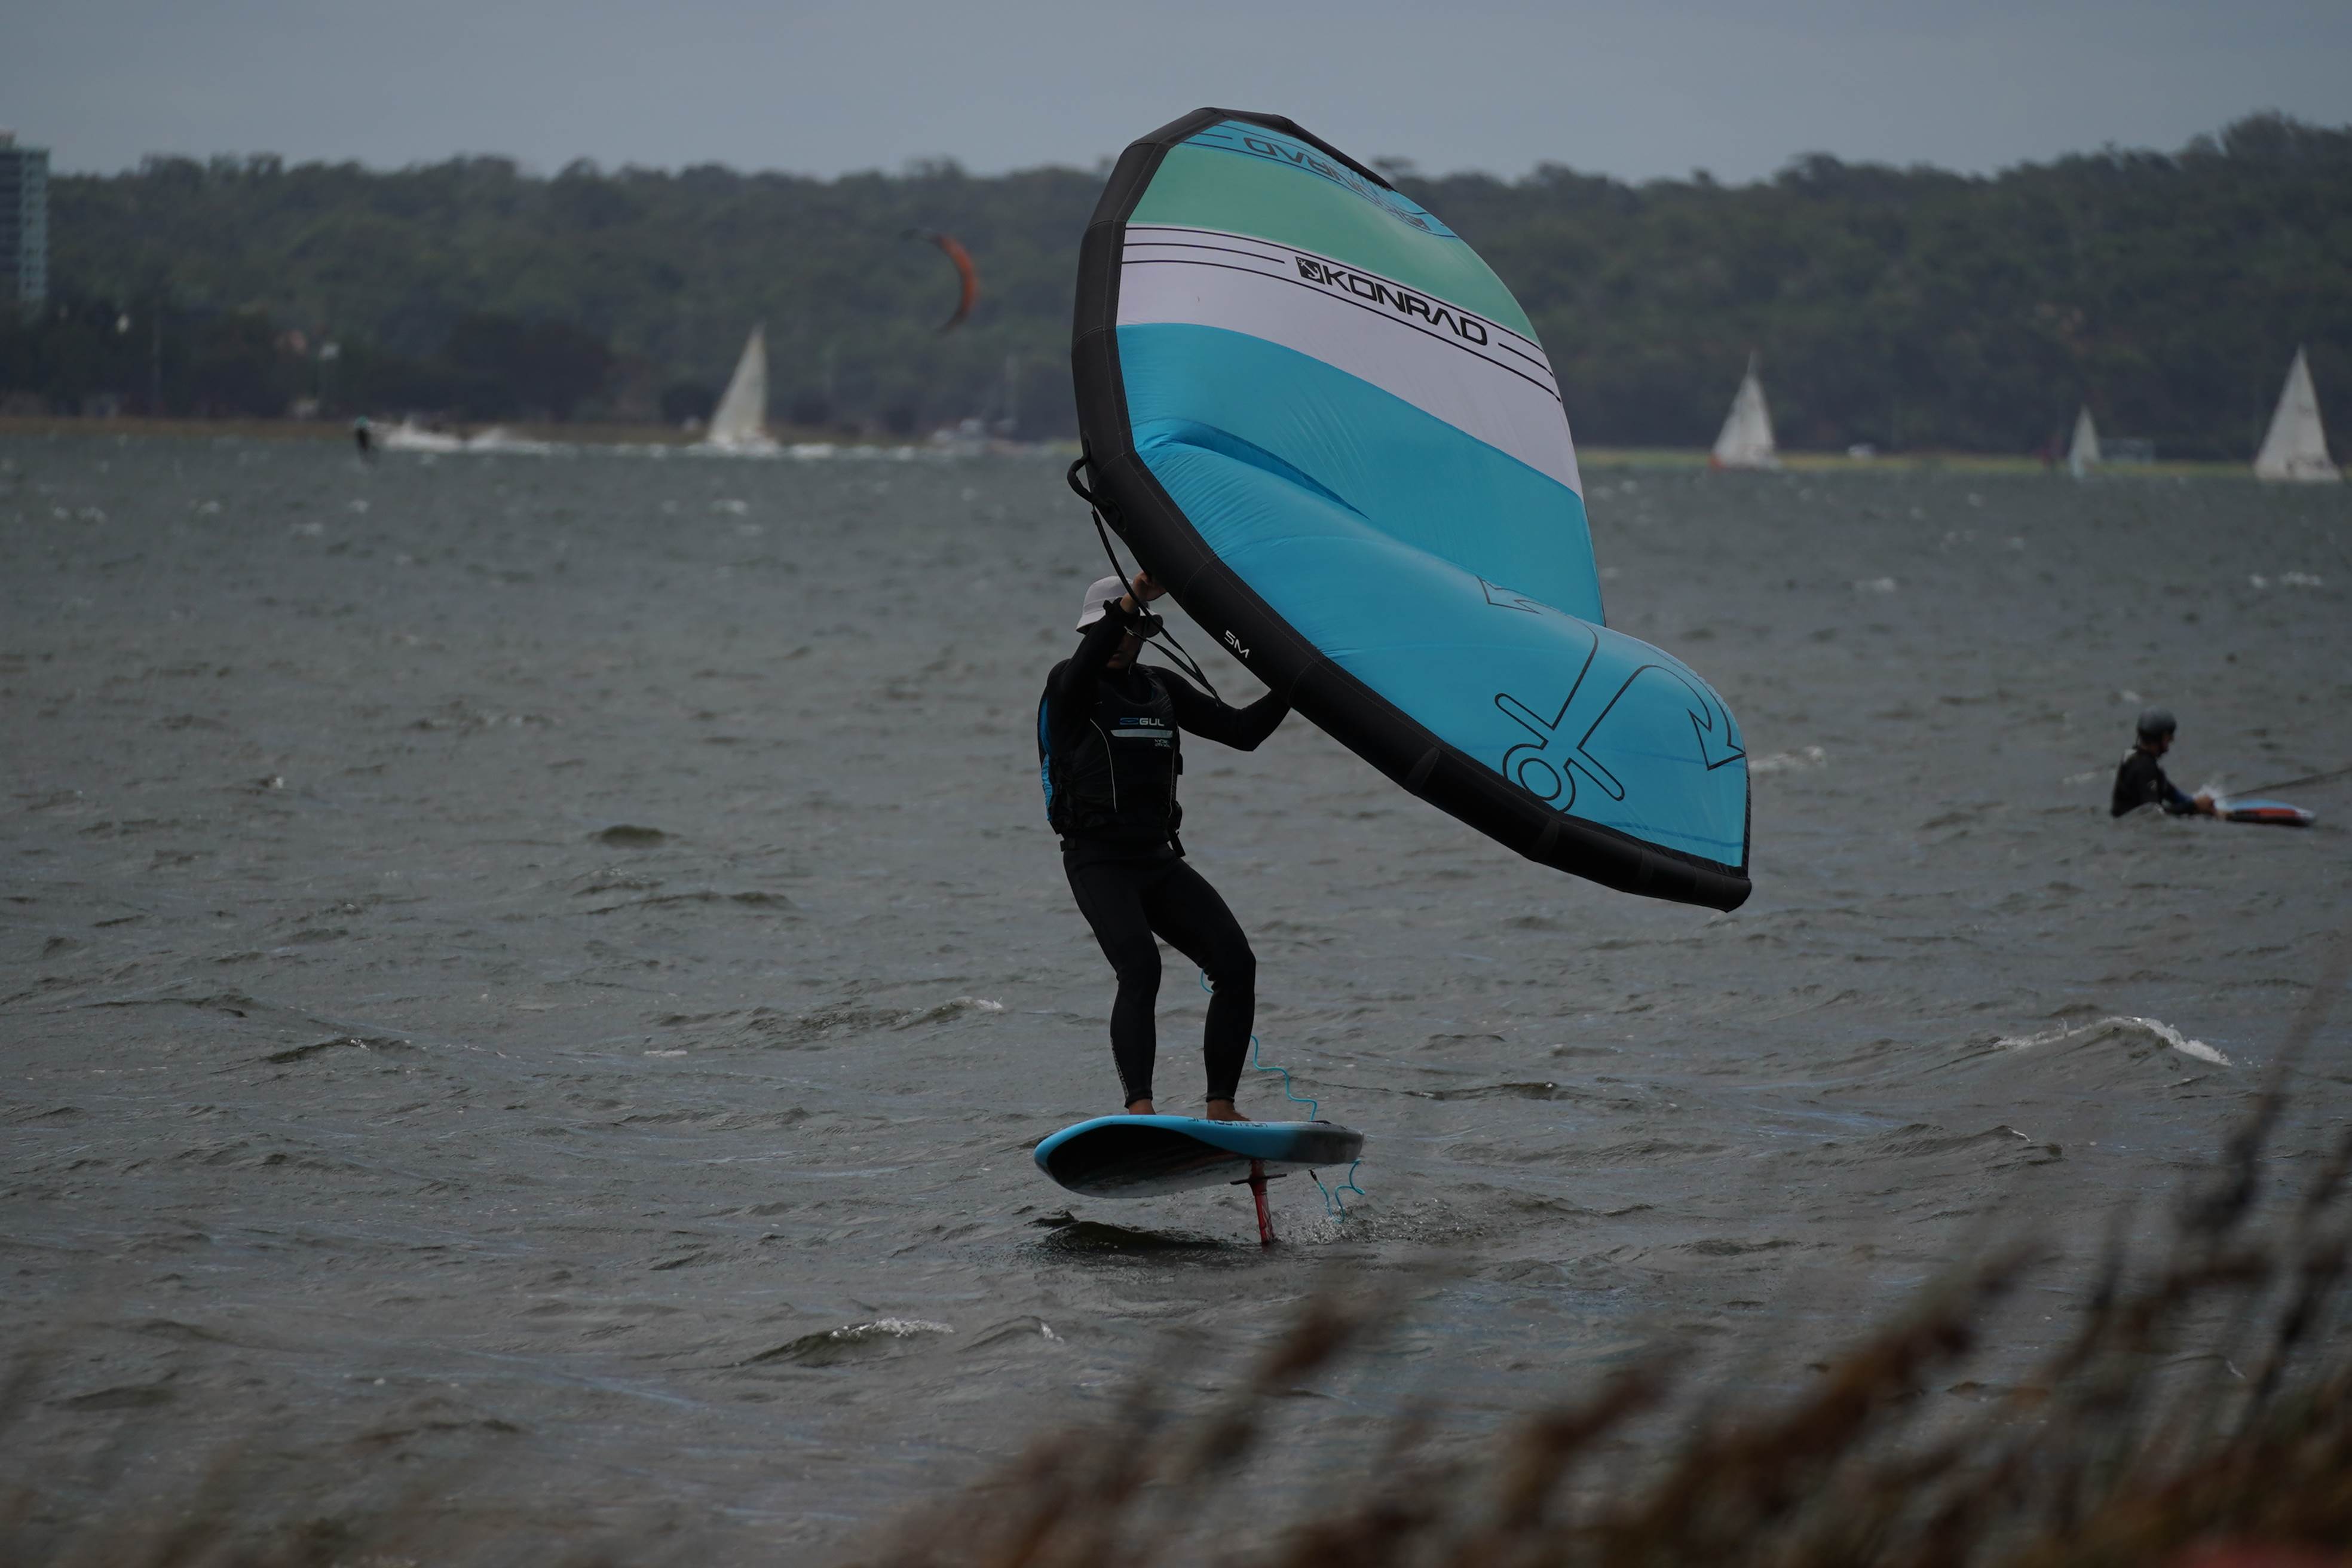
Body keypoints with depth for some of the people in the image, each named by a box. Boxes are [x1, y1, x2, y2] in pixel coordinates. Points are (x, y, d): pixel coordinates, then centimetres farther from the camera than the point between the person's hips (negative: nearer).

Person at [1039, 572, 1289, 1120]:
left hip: (1159, 862, 6)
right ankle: (1139, 1110, -35)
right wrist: (1130, 600, -40)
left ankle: (1221, 1110, -3)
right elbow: (1081, 676, -28)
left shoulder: (1162, 688, 15)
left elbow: (1242, 731, 14)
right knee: (1141, 970, -28)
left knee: (1236, 963, -9)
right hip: (1098, 863, -6)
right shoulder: (1069, 686, -2)